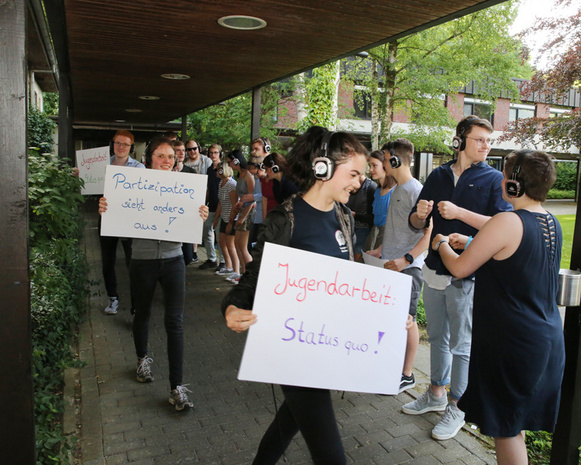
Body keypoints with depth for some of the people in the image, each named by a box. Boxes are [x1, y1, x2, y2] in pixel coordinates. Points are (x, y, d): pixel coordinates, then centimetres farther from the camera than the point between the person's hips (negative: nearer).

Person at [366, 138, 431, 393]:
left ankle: (407, 375, 14)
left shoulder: (416, 191, -13)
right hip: (390, 263, 8)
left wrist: (407, 259, -26)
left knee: (406, 319, 1)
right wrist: (381, 250, 17)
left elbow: (430, 232, -18)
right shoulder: (396, 189, 14)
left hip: (408, 267, -8)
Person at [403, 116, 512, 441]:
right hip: (434, 270, 5)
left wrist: (459, 212, -21)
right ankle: (437, 394, 34)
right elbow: (417, 224, 11)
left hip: (466, 276, -5)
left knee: (461, 344, 4)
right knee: (437, 338, 17)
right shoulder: (439, 176, 9)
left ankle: (457, 408, 20)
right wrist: (420, 215, -11)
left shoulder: (494, 179, -4)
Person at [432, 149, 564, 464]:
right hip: (548, 340, 8)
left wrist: (442, 244, 6)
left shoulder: (507, 222, -21)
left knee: (506, 429, 7)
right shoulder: (551, 223, 5)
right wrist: (470, 245, 20)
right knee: (514, 425, 22)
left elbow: (459, 268, -13)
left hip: (511, 343, -8)